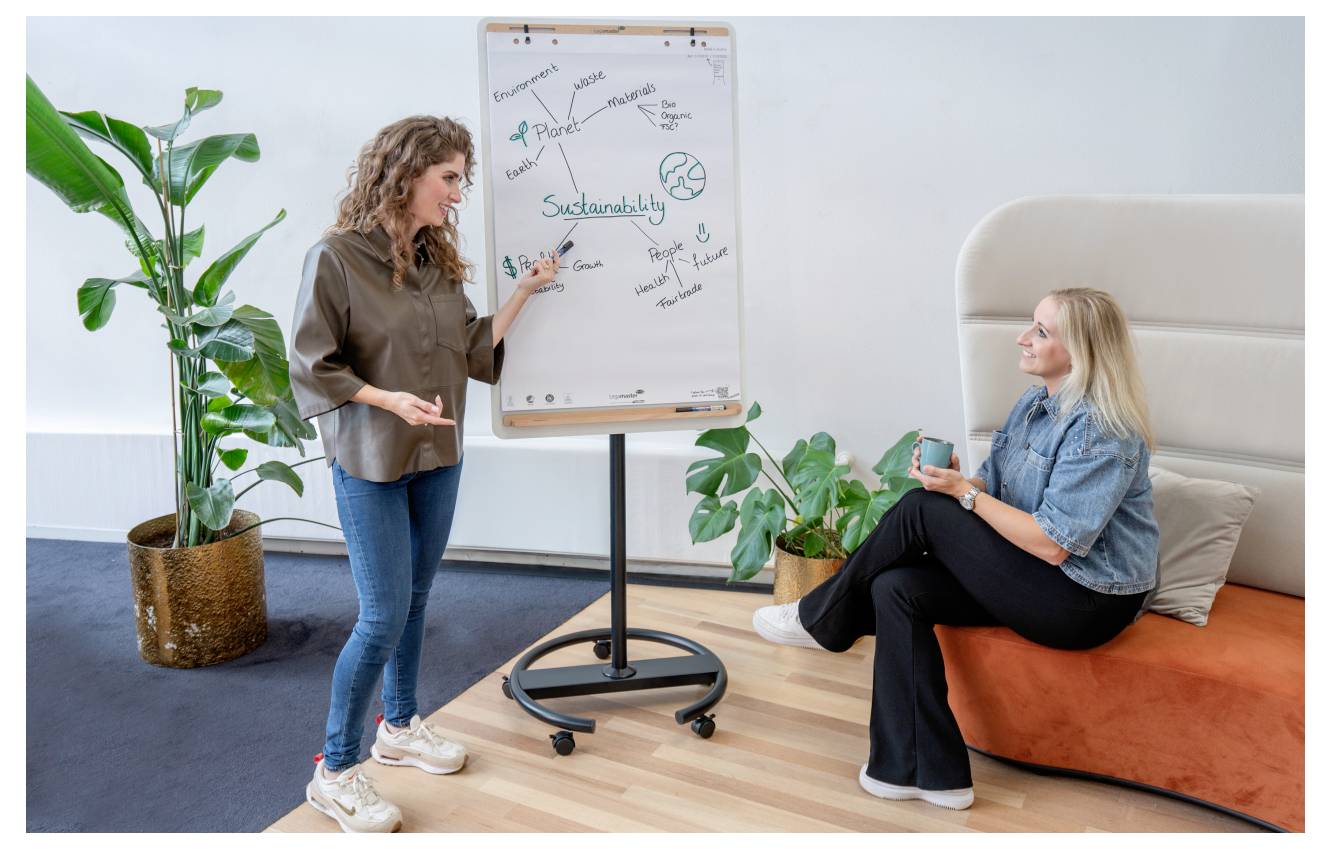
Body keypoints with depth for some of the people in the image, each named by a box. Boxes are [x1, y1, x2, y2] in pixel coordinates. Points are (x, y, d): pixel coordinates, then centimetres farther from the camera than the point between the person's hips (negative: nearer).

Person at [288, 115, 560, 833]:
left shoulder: (438, 261, 5)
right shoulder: (335, 258, -14)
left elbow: (476, 350, 5)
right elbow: (311, 367, -12)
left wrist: (526, 290, 0)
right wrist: (389, 399, -22)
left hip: (438, 458, 7)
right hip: (371, 465, -6)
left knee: (415, 600, 17)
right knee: (384, 615, -4)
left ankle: (399, 726, 36)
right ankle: (334, 770, 13)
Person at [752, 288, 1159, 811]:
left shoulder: (1102, 432, -20)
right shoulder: (1034, 403, 8)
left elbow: (1053, 545, -24)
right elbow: (993, 489, 8)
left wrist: (963, 492, -20)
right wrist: (950, 477, -14)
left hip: (1087, 603, -9)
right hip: (1038, 582, 9)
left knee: (922, 510, -18)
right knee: (896, 588, -12)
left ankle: (824, 619, 4)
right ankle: (930, 773, -6)